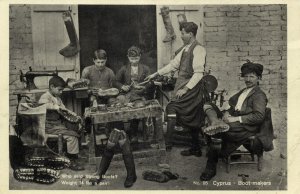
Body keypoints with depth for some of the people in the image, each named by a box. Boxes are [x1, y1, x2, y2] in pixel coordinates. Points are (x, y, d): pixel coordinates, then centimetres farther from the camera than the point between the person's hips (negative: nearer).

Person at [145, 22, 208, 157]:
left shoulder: (198, 49, -12)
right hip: (183, 86, 8)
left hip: (192, 87, -8)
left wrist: (185, 89, -22)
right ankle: (196, 149, 24)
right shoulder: (185, 48, 13)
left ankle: (167, 143, -11)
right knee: (191, 119, 13)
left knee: (172, 108, -16)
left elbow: (198, 73, -18)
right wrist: (156, 74, 13)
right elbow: (173, 64, 17)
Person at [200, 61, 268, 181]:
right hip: (234, 123, 8)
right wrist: (227, 113, 0)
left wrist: (236, 119, -19)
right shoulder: (243, 92, 26)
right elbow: (232, 106, 26)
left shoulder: (259, 95, -1)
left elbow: (259, 116, -14)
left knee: (216, 133, -31)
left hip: (245, 129, -8)